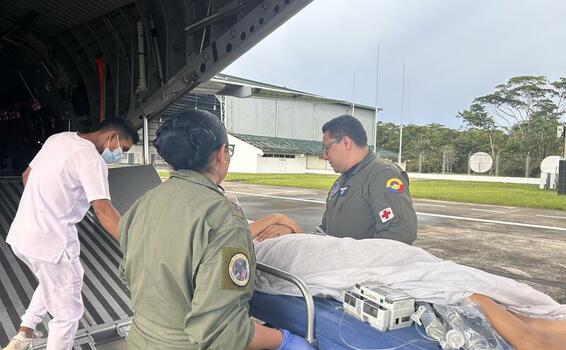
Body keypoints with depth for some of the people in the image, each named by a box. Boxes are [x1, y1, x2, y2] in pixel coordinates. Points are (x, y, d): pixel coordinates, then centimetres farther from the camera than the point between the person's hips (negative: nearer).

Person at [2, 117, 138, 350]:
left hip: (21, 234, 9)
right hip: (50, 241, -9)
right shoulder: (91, 159, -19)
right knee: (68, 313, 8)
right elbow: (103, 210, -29)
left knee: (51, 284, 34)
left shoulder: (59, 138, 8)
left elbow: (26, 175, 18)